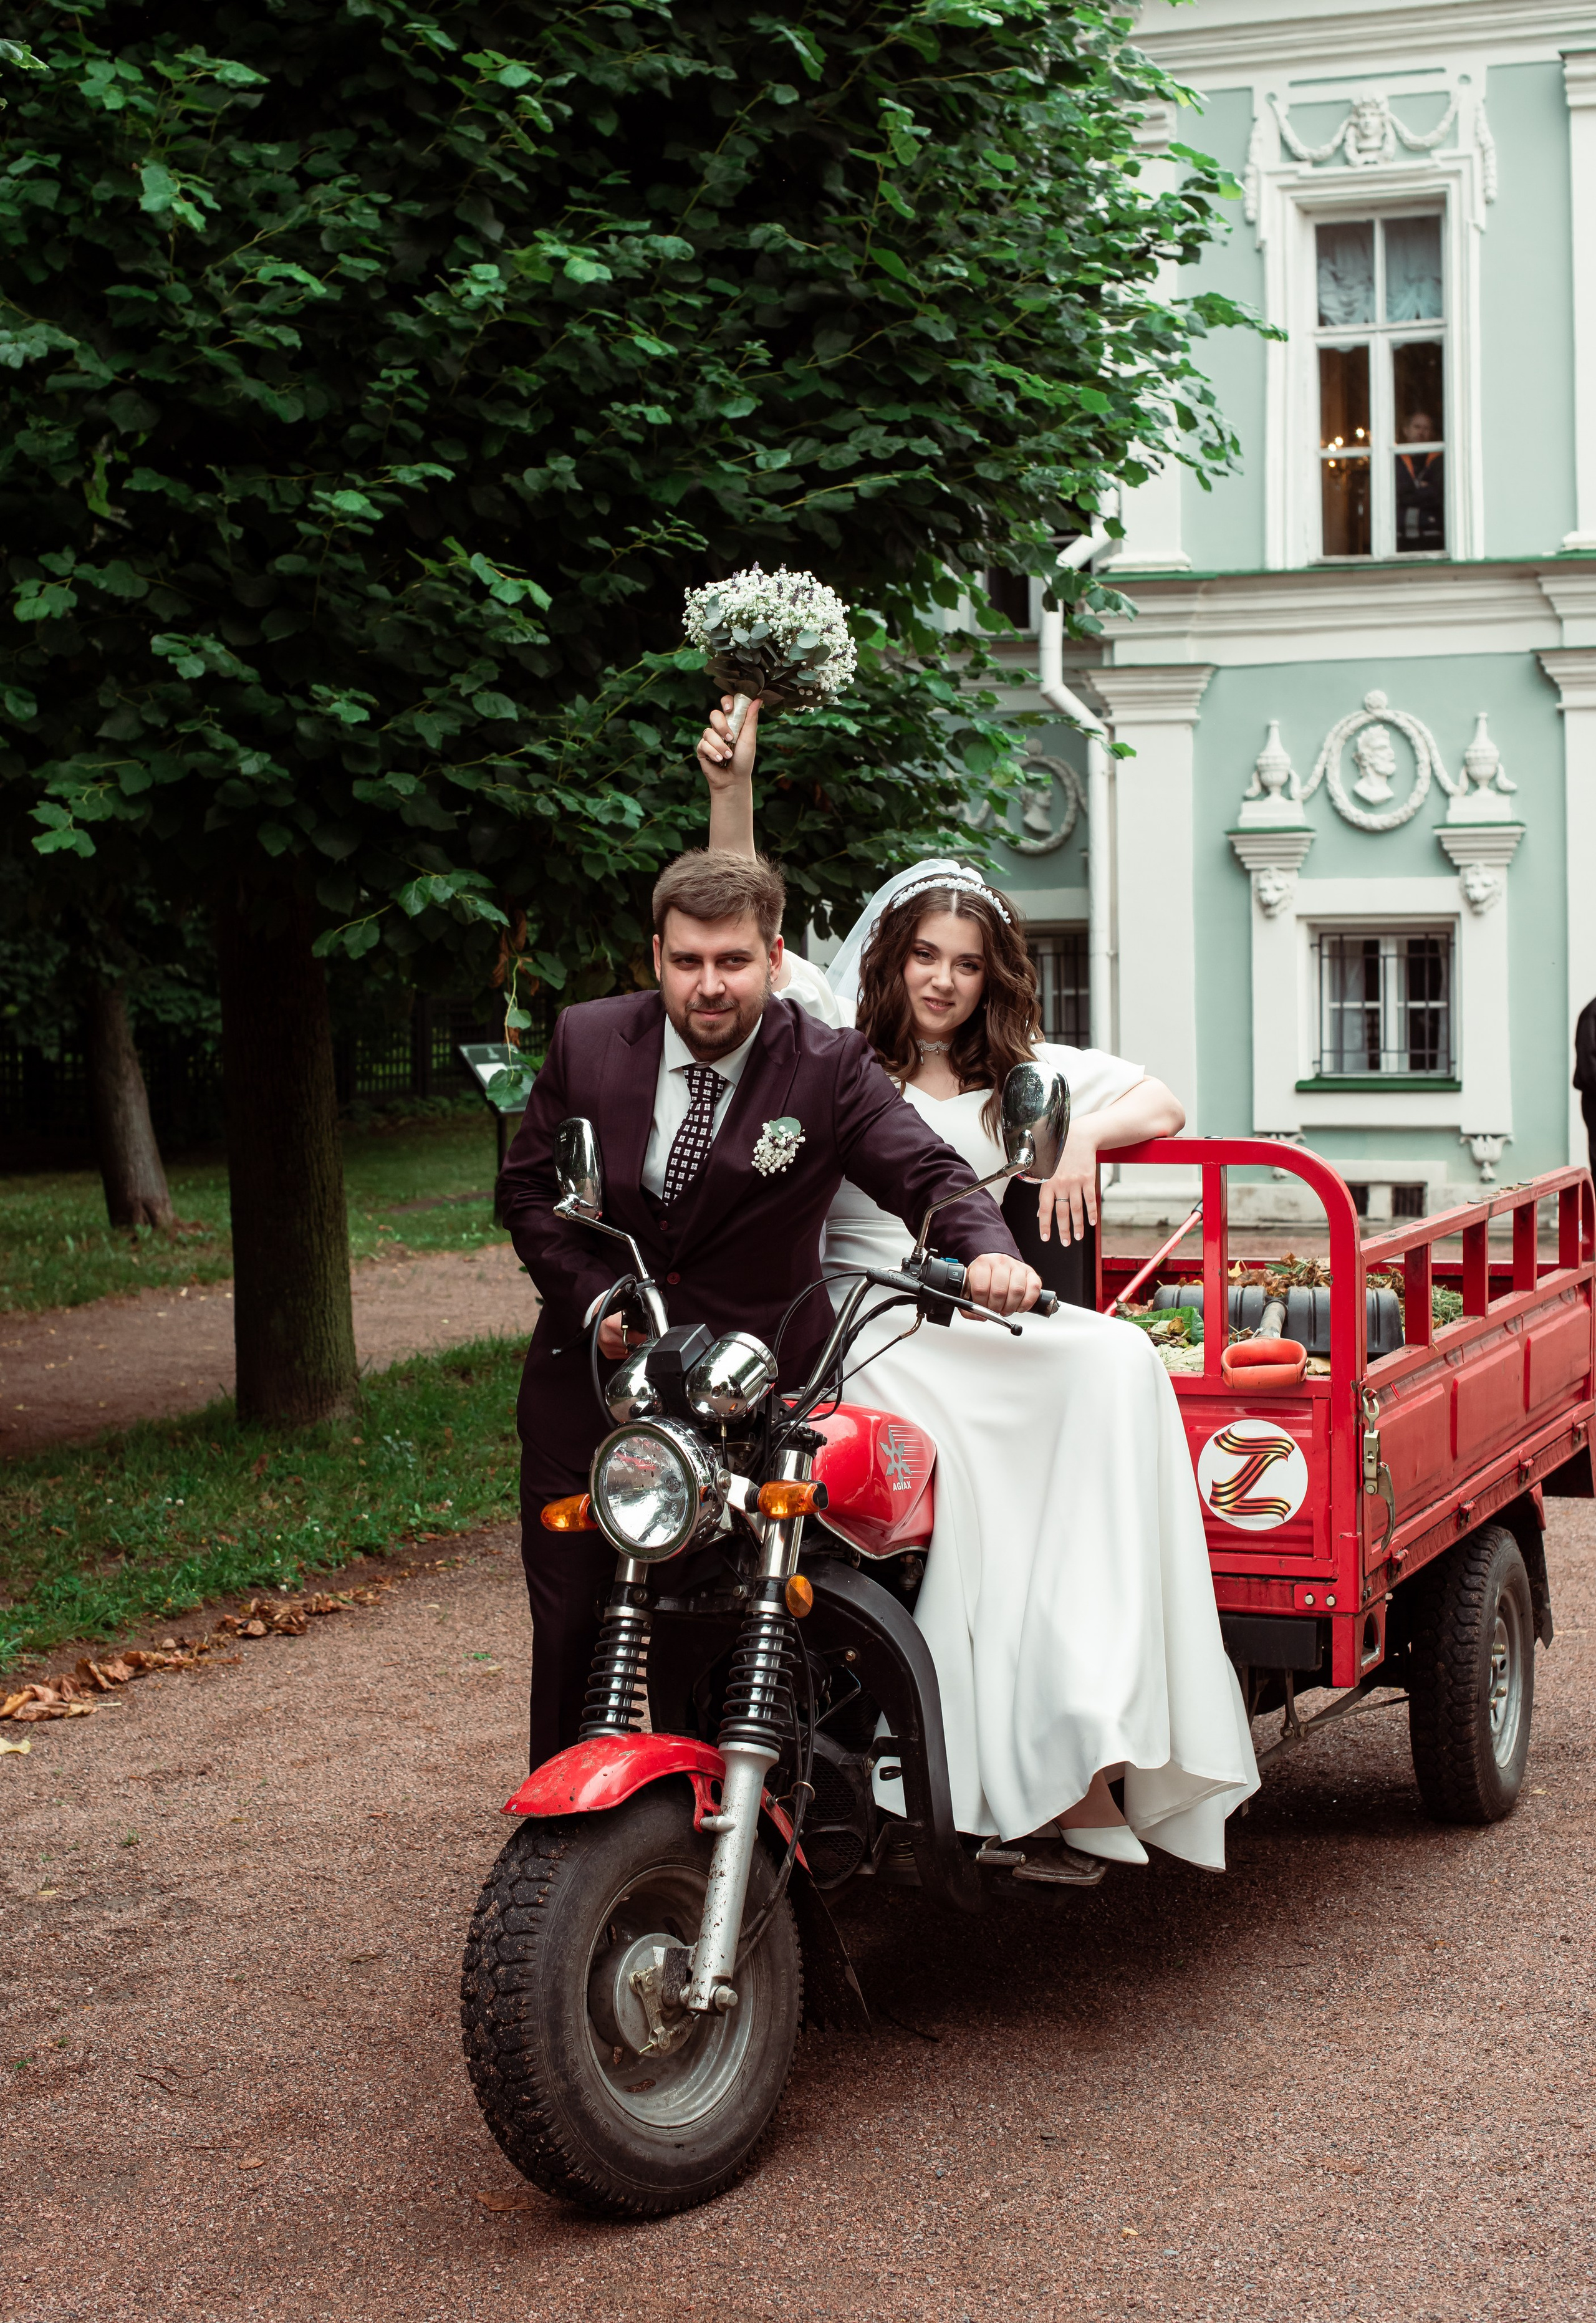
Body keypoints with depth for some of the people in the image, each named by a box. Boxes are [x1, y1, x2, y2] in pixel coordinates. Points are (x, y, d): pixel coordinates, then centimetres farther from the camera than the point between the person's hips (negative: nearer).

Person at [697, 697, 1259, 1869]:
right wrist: (733, 788, -10)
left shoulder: (1023, 1072, 24)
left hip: (983, 1323, 4)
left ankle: (1094, 1713, -31)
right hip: (856, 1323, -3)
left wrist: (1085, 1136, 1)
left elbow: (1162, 1103, 23)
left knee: (1117, 1360, -28)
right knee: (954, 1459, -35)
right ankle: (1051, 1767, -33)